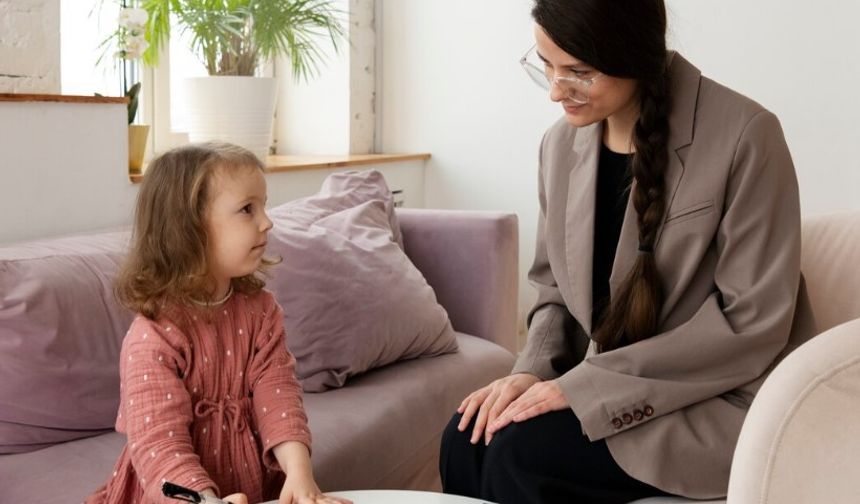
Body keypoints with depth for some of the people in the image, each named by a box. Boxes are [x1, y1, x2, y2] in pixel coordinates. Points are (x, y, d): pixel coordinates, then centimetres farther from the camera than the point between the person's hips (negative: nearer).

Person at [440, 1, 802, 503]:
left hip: (712, 402, -5)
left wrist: (590, 384, -20)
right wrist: (533, 370, -9)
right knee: (467, 439, -19)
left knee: (520, 452, -24)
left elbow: (752, 325, -18)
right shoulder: (561, 142, 3)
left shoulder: (744, 135, -17)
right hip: (592, 383, 6)